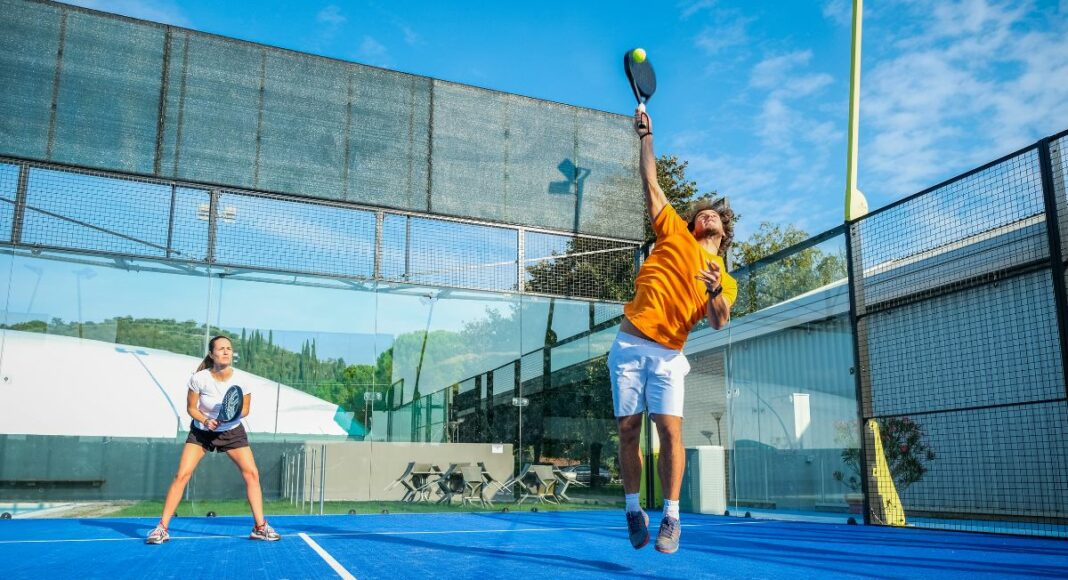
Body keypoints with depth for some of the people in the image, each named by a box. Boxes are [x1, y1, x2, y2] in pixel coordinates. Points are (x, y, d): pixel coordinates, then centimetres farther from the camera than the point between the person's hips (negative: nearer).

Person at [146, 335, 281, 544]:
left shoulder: (242, 379, -19)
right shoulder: (199, 378, -21)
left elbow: (245, 409, -6)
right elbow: (191, 408, -7)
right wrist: (205, 421, -25)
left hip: (232, 431, 1)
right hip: (201, 431, -1)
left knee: (252, 473, -7)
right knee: (182, 475, -13)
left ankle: (260, 527, 3)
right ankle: (162, 528, -1)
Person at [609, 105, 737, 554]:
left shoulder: (724, 279, 11)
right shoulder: (674, 233, 12)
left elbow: (719, 323, -4)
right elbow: (650, 185, 13)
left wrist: (715, 291, -24)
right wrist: (646, 137, 13)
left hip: (667, 355, 0)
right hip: (629, 344, 1)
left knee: (670, 429, -13)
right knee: (628, 430, 0)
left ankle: (671, 516, -2)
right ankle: (634, 510, 14)